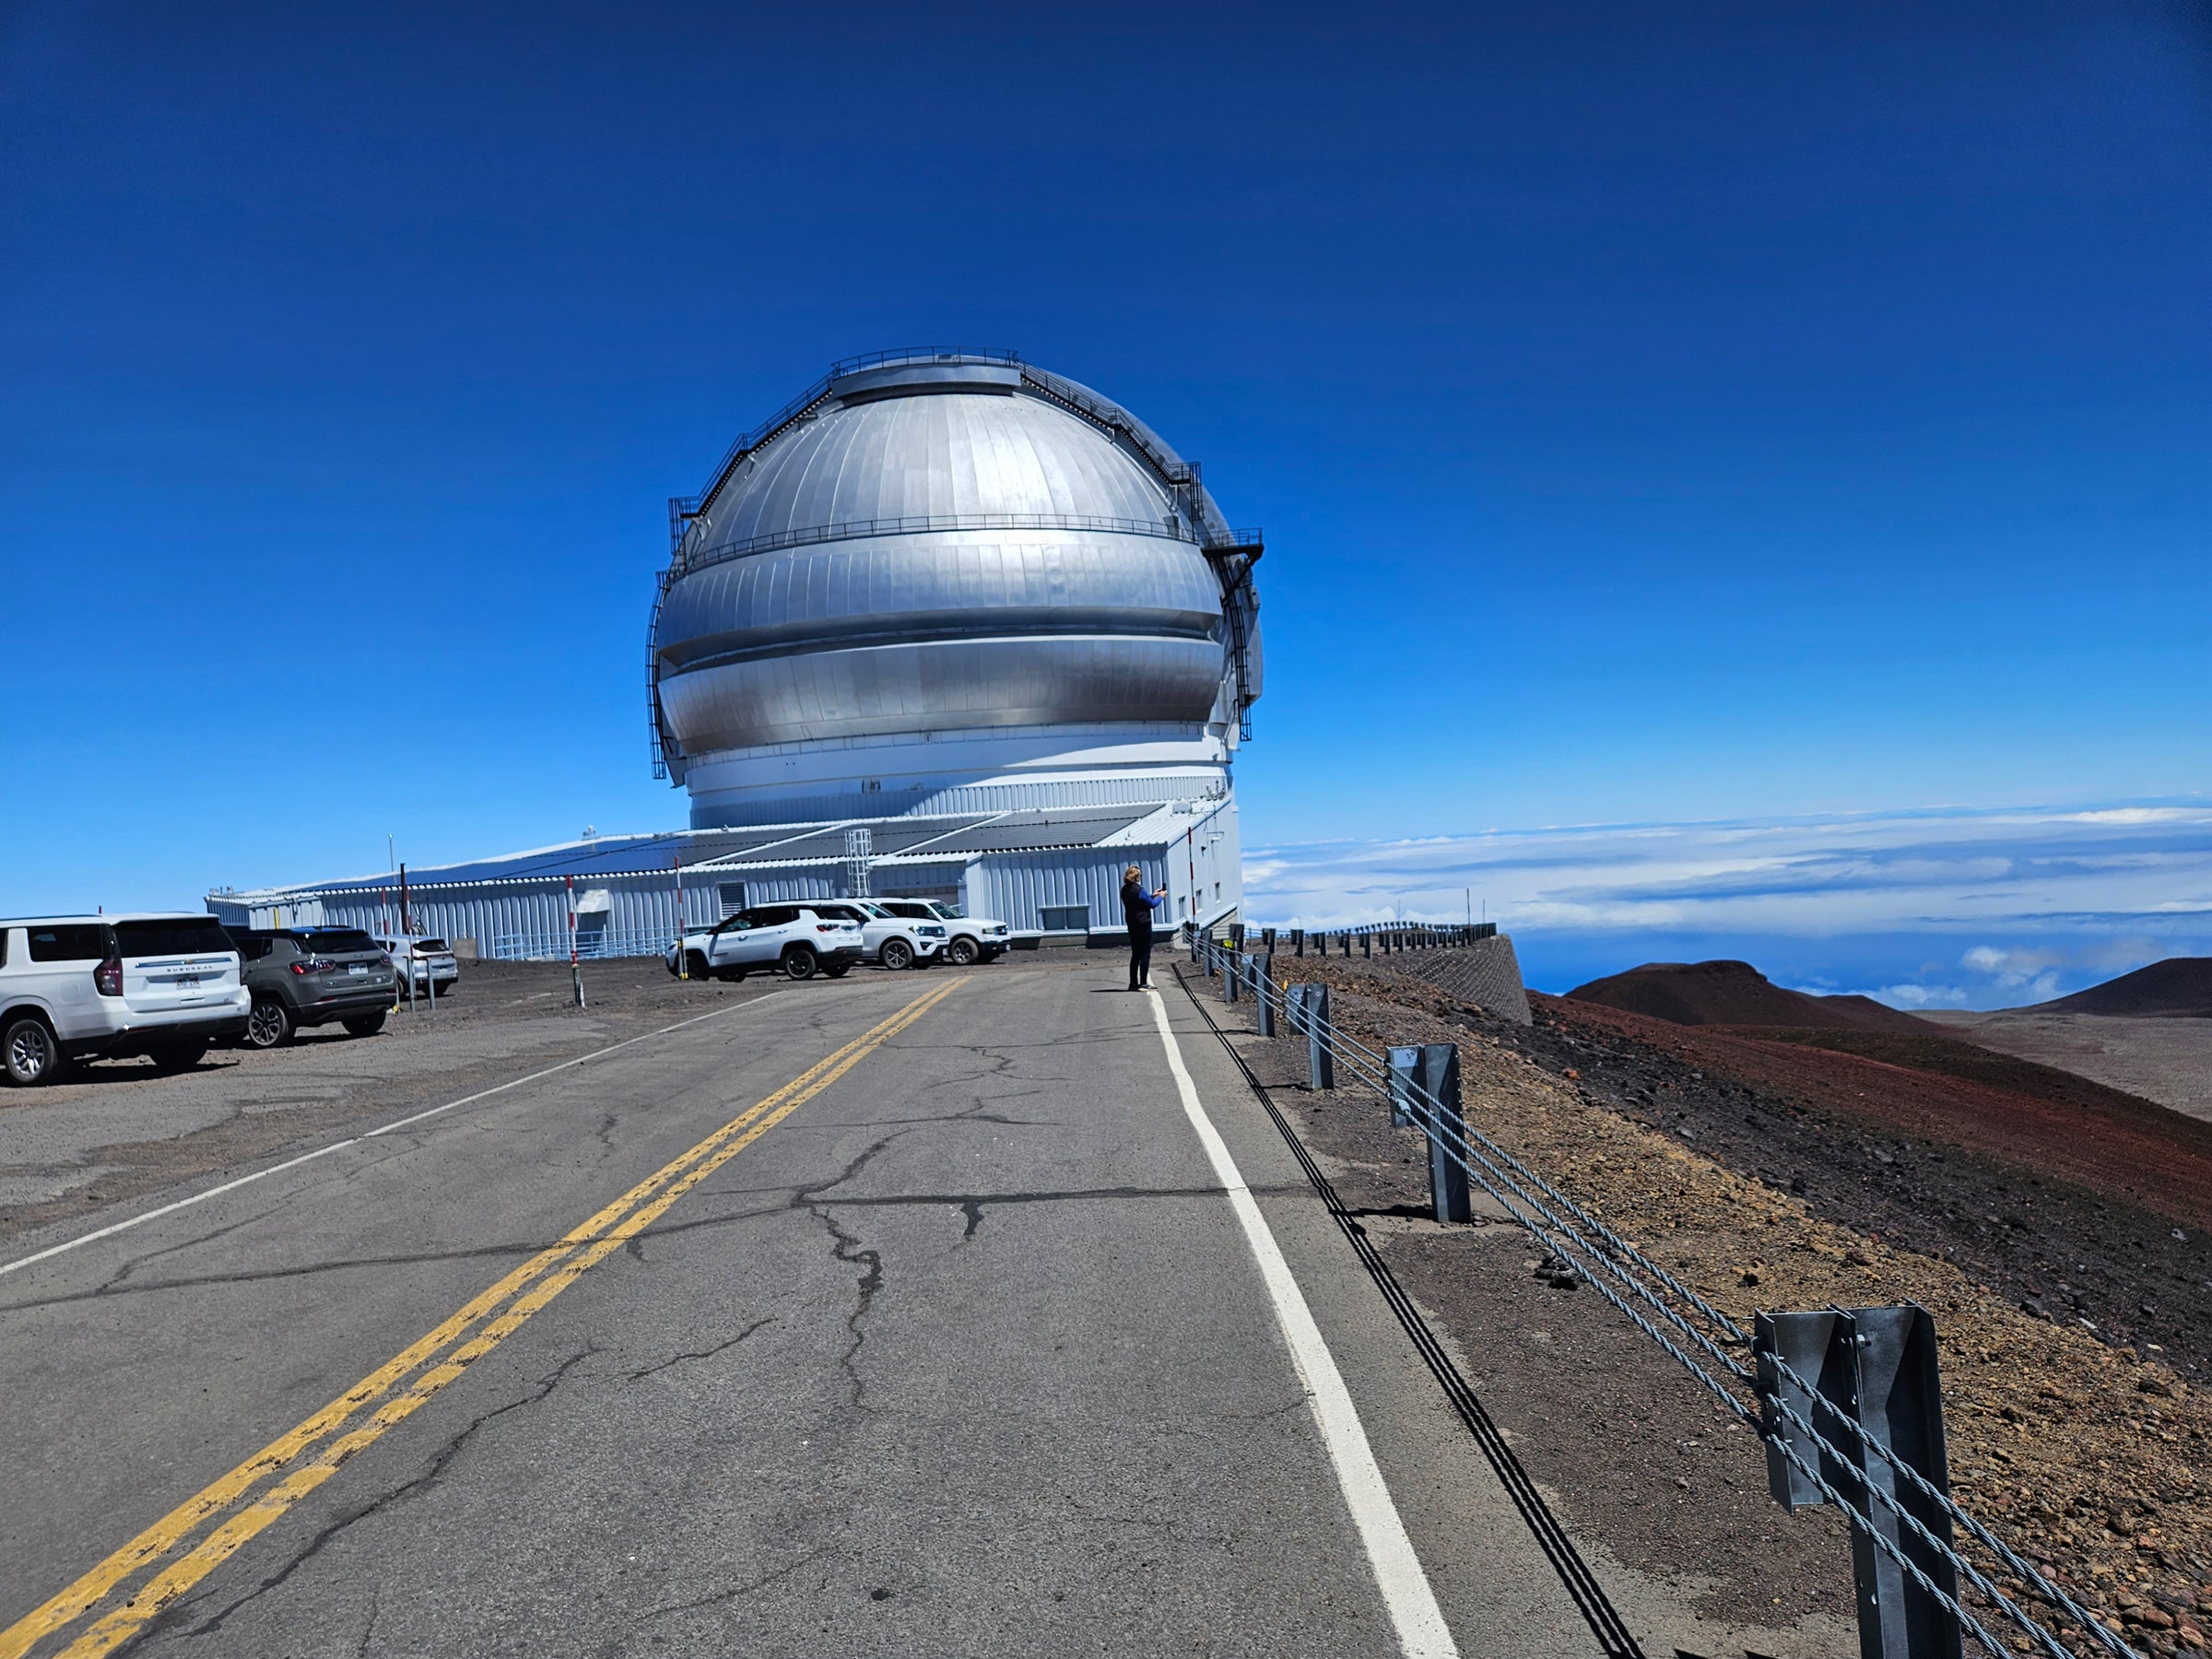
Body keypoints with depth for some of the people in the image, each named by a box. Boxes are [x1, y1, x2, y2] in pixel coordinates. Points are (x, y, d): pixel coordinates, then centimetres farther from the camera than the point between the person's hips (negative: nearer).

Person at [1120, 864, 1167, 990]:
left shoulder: (1125, 890, 7)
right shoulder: (1138, 890, -18)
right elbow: (1152, 904, -12)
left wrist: (1152, 895, 21)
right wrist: (1161, 896, 5)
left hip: (1132, 925, 8)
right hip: (1143, 924, -8)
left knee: (1135, 954, 14)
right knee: (1145, 954, -1)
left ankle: (1133, 983, 15)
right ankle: (1143, 983, -1)